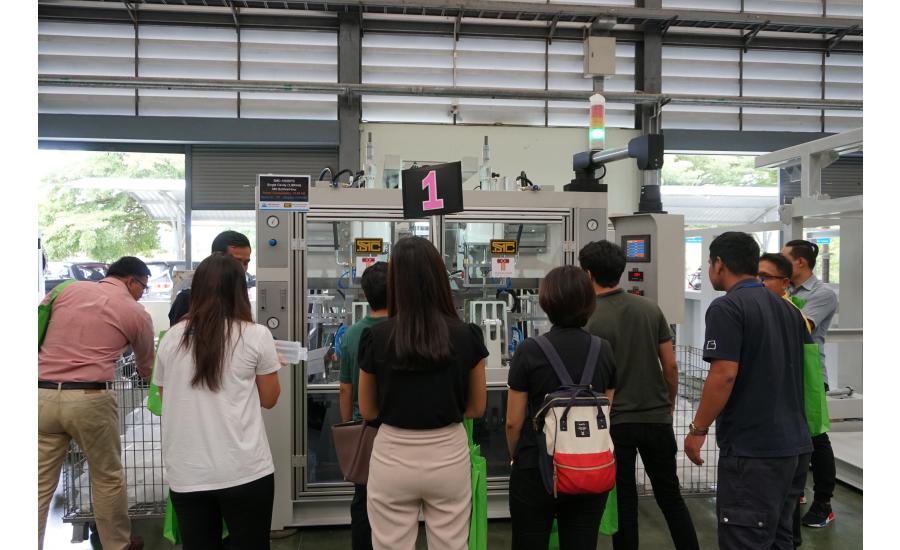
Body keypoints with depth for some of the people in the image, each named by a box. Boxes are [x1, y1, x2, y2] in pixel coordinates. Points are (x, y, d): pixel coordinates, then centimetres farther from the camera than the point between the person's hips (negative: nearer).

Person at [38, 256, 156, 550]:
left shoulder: (67, 289, 12)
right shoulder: (136, 313, 6)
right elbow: (146, 366, 20)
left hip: (42, 395, 3)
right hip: (88, 400, -3)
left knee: (41, 486, 9)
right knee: (108, 477, 16)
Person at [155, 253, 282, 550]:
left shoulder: (172, 338, 2)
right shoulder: (256, 336, -7)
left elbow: (165, 396, 16)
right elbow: (268, 399, 3)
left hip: (186, 474, 3)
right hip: (244, 471, -2)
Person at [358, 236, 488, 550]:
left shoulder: (375, 338, -12)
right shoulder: (468, 336, -10)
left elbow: (368, 411, 2)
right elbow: (477, 408, 3)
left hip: (393, 457, -1)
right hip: (449, 455, 1)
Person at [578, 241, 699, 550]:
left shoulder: (588, 321, -12)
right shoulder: (650, 308, 1)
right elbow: (671, 365, 3)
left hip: (615, 422, -4)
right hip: (657, 418, 4)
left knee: (624, 501, 8)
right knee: (670, 496, 16)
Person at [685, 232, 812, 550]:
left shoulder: (727, 308, -13)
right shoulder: (788, 309, 13)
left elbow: (725, 375, -20)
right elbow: (794, 371, 19)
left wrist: (698, 430, -11)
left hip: (752, 449, -9)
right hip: (795, 444, 9)